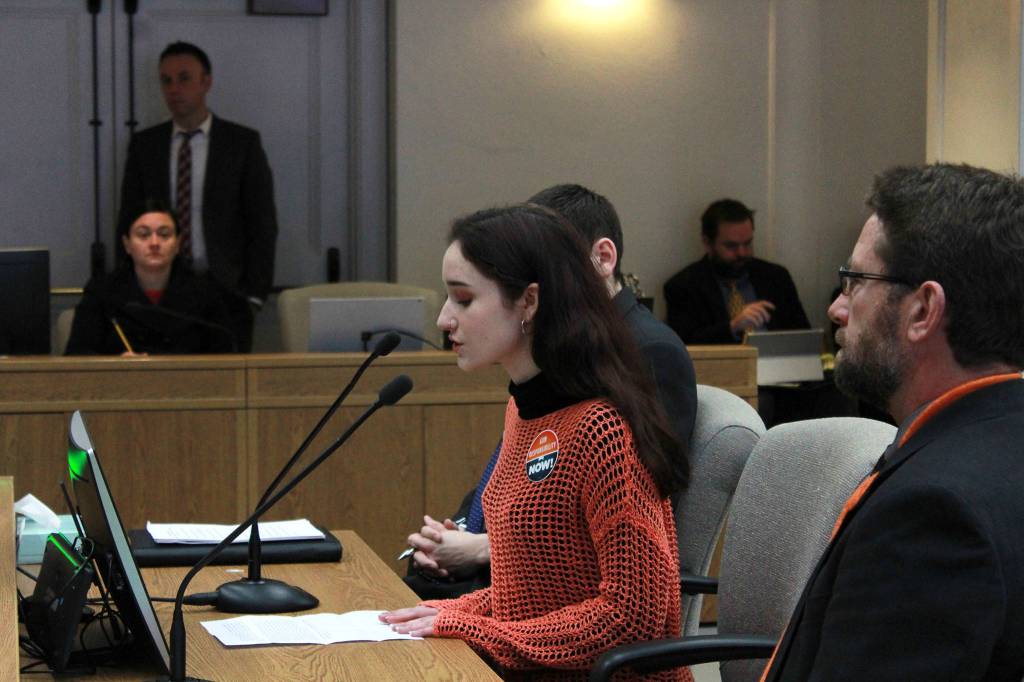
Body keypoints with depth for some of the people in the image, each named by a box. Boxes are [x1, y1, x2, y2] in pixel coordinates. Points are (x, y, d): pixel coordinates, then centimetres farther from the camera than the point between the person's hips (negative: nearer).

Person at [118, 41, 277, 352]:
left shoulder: (243, 142, 4)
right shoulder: (143, 145, 11)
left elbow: (263, 224, 3)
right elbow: (129, 222, 12)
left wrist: (254, 293, -5)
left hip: (226, 291, -2)